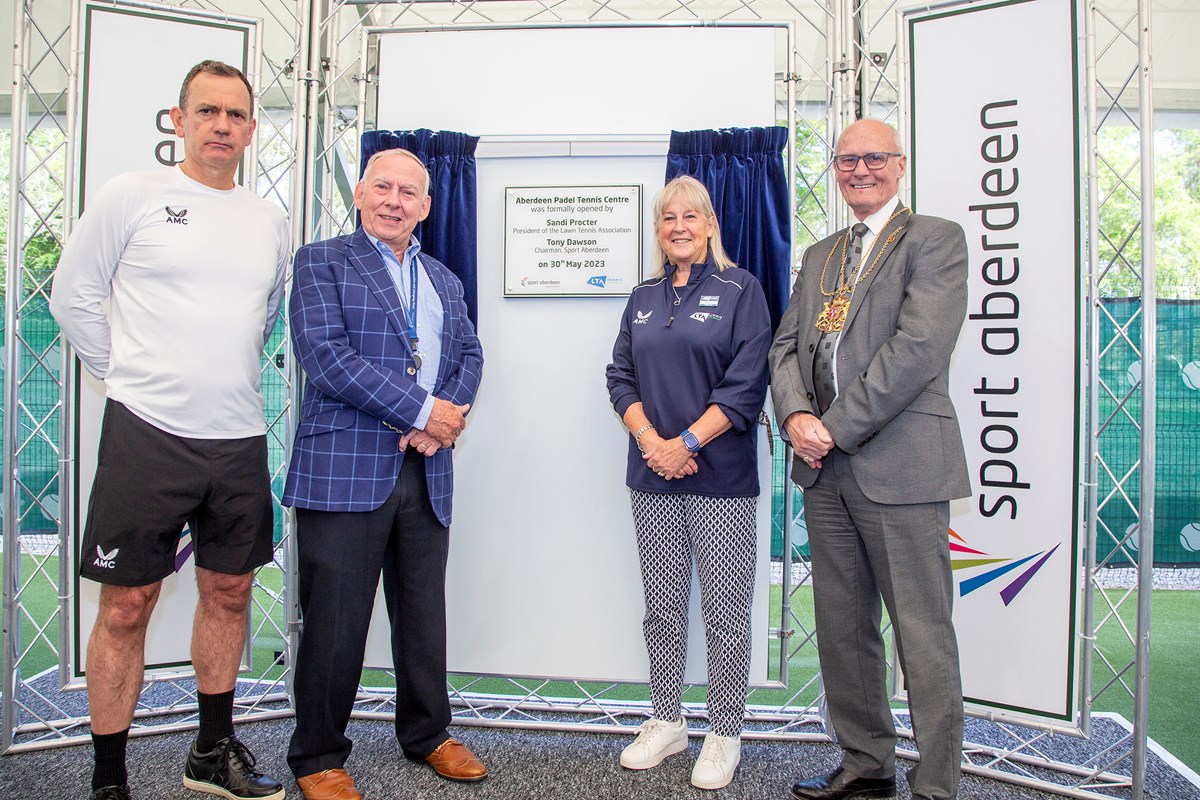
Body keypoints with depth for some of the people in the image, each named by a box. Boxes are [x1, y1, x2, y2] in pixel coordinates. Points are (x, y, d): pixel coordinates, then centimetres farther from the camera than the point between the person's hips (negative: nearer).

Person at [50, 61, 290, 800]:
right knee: (126, 607, 2)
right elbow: (73, 296, 3)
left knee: (229, 593, 13)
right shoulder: (132, 196, -1)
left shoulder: (271, 222, 11)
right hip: (146, 434, -4)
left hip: (239, 439, 5)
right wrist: (131, 377, 3)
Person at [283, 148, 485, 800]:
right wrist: (423, 411, -14)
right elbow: (324, 353, -11)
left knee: (424, 614, 14)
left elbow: (469, 353, 15)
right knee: (335, 620, 2)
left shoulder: (443, 279, 20)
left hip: (426, 472, 5)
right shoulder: (321, 262, 2)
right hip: (345, 469, -5)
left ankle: (428, 735, 32)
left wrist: (451, 413, -8)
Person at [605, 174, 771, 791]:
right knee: (661, 606, 13)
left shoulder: (739, 289, 1)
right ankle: (666, 722, 28)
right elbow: (621, 377, 9)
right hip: (652, 480, 4)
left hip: (720, 477, -4)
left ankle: (724, 735, 20)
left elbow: (746, 385, -8)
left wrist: (687, 443, -14)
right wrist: (649, 440, -7)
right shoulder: (644, 298, 14)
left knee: (724, 612, 3)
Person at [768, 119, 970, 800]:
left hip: (901, 465, -6)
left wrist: (835, 428, -16)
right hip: (827, 470, 7)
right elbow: (788, 346, 13)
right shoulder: (820, 256, 20)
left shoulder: (935, 238, -1)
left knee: (924, 637, 1)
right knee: (842, 630, 14)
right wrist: (797, 415, -7)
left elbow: (919, 348, -14)